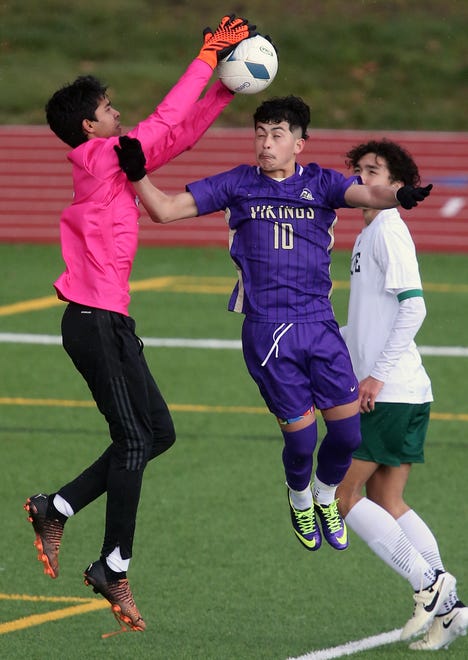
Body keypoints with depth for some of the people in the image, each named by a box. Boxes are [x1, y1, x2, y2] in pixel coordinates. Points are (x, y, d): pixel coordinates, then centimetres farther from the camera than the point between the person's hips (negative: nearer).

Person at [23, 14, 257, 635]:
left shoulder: (113, 163, 14)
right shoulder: (100, 158, -10)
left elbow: (179, 133, 20)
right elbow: (166, 122, -13)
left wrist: (225, 89, 13)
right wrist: (207, 58, -6)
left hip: (110, 321, 9)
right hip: (96, 320, -9)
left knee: (158, 433, 9)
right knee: (134, 437, -10)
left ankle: (56, 510, 14)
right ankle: (115, 568, -6)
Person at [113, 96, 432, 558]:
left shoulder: (320, 183, 5)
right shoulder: (237, 185, 4)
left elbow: (368, 195, -14)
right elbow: (165, 209, 4)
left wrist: (400, 196, -37)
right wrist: (137, 175, -14)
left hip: (320, 324, 2)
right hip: (266, 330, -1)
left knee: (347, 430, -1)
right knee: (301, 436, -2)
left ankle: (326, 497, 31)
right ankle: (299, 500, 32)